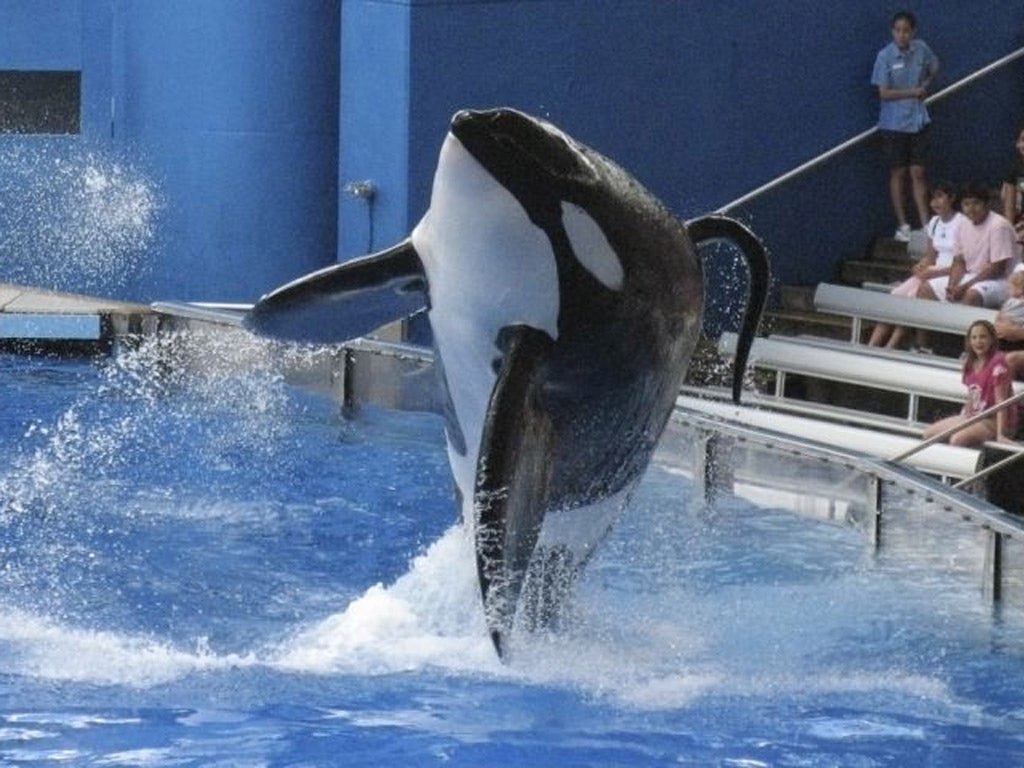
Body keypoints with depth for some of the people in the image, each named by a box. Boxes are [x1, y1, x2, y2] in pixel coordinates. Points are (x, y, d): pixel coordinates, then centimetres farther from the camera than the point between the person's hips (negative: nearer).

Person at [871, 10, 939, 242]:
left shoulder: (921, 49, -2)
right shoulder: (885, 56, -13)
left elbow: (933, 69, 18)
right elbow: (884, 93, -14)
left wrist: (925, 85, -1)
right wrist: (913, 92, -13)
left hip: (918, 121, 3)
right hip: (894, 124, -3)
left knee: (918, 173, 5)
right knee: (898, 173, 7)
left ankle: (925, 223, 7)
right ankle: (902, 225, 15)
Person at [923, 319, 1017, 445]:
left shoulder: (997, 363, -18)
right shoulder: (970, 362, 6)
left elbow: (1000, 401, -21)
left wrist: (1000, 434, -25)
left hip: (993, 421, -9)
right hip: (973, 416, 9)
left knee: (957, 439, -32)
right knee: (928, 433, 5)